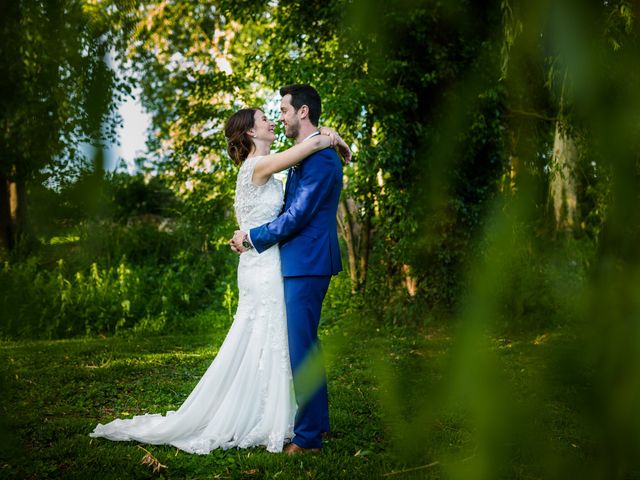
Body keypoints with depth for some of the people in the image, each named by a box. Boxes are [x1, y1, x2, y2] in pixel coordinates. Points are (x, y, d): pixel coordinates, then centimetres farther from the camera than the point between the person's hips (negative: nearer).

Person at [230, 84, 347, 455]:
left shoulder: (320, 158, -16)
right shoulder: (305, 155, 17)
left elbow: (297, 216, -20)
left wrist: (252, 237, -9)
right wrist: (252, 236, 13)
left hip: (307, 262, -11)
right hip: (303, 262, 11)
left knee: (301, 346, -7)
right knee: (306, 343, 18)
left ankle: (308, 436, 1)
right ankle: (318, 420, 30)